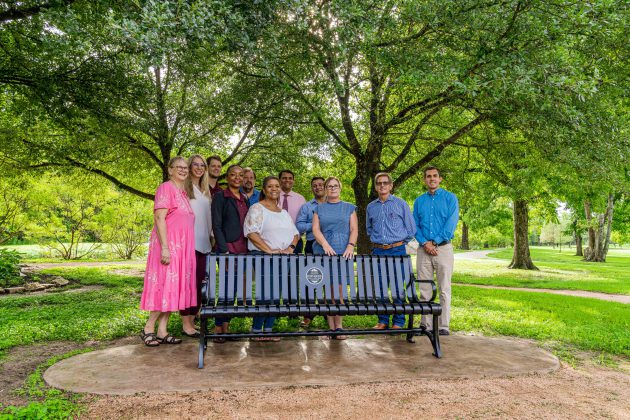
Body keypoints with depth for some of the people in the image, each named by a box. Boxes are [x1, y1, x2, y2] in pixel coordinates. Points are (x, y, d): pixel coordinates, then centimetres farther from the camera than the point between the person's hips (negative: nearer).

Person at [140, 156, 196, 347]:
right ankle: (148, 329, 7)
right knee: (165, 285, -6)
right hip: (168, 246, -8)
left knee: (175, 287, 7)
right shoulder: (166, 188, -6)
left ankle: (162, 331, 12)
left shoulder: (183, 193, 18)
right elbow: (159, 218, -15)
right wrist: (164, 248, -22)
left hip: (182, 248, 8)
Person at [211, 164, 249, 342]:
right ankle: (218, 328, 3)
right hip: (227, 248, -6)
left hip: (242, 249, 6)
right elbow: (216, 226, -8)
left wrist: (248, 249, 11)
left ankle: (226, 326, 15)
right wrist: (224, 250, -16)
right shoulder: (220, 196, -2)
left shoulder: (244, 199, 17)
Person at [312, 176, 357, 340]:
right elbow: (315, 229, 2)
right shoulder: (319, 208, 14)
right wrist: (325, 244, -14)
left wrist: (351, 246, -12)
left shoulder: (349, 208, 13)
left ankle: (338, 325, 2)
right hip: (323, 253, 1)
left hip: (343, 253, -1)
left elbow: (354, 229, 5)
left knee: (339, 289, -5)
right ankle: (331, 326, 6)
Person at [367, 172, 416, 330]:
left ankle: (398, 322, 9)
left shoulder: (401, 204, 1)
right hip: (377, 251, 3)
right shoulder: (371, 207, 11)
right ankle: (383, 321, 16)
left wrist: (398, 243, 8)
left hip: (397, 251, -3)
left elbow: (411, 229, 4)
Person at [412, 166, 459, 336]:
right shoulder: (419, 201, 13)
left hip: (443, 247, -3)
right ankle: (426, 325, 12)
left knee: (444, 289, -1)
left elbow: (451, 223, -6)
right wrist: (424, 243, -9)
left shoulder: (450, 198, 4)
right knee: (424, 290, 4)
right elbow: (415, 225, 7)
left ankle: (444, 326, 6)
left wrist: (435, 242, -13)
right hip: (423, 250, 3)